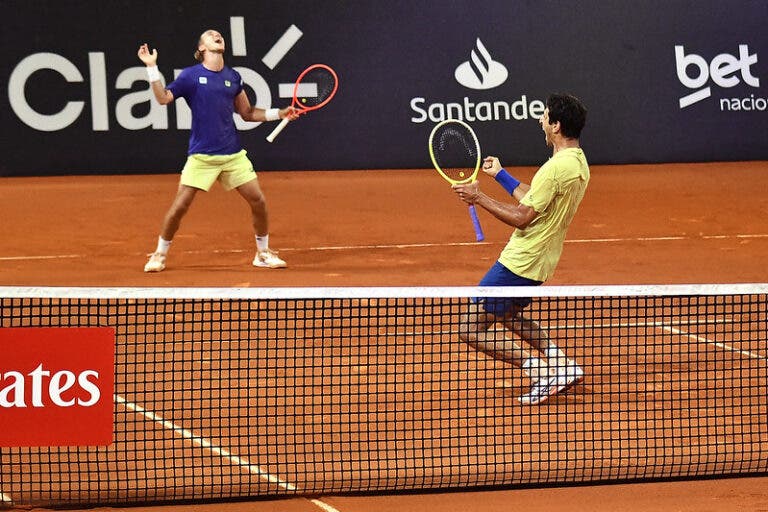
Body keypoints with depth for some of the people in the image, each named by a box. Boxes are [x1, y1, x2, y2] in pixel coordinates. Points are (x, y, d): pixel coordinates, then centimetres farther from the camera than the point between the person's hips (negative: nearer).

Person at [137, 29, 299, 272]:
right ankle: (159, 254, 12)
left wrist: (279, 113, 5)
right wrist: (152, 67, -18)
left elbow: (247, 113, 16)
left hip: (233, 154, 3)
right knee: (180, 205, -7)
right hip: (201, 156, -3)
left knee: (258, 201, -1)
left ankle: (263, 253, 17)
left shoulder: (233, 77, 9)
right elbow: (163, 98, -9)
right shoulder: (190, 75, -2)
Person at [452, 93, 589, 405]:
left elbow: (522, 217, -23)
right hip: (539, 262, 10)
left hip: (519, 264, -10)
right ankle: (562, 364, 18)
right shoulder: (578, 163, 7)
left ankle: (536, 367, -12)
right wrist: (500, 175, 26)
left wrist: (479, 198, -15)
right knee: (508, 317, 33)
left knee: (470, 330, -5)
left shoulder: (557, 167, -24)